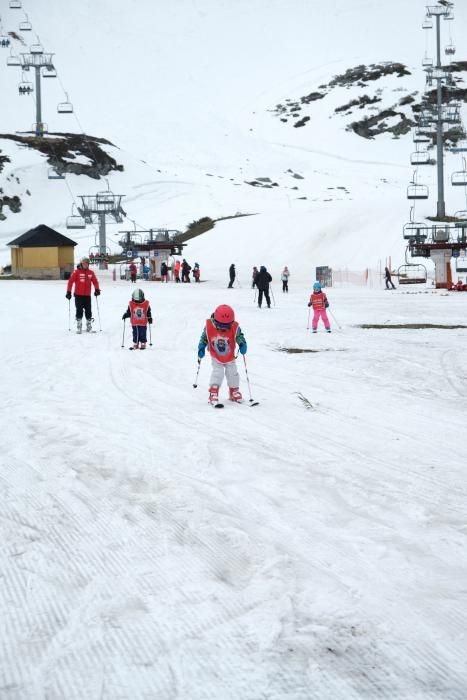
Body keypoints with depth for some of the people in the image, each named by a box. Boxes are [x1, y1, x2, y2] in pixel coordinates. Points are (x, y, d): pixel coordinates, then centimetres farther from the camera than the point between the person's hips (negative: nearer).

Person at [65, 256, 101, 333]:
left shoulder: (90, 273, 8)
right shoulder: (76, 272, -3)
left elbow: (95, 281, 11)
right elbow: (70, 281, -5)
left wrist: (97, 289, -5)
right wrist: (68, 292, -8)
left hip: (87, 295, 3)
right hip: (78, 295, -3)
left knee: (88, 311, 3)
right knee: (79, 311, -2)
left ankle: (89, 326, 12)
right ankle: (79, 327, 5)